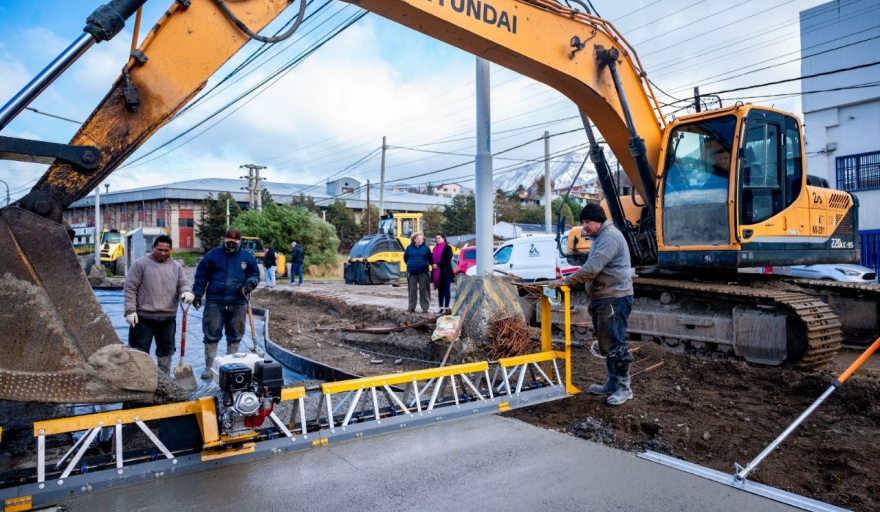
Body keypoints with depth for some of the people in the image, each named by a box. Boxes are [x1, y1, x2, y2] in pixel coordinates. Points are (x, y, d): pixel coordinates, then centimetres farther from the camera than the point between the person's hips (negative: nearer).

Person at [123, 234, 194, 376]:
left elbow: (184, 284, 6)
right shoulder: (140, 264, -1)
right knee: (139, 351, 0)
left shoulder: (176, 267, 11)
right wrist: (130, 310, -11)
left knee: (166, 350, 12)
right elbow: (130, 288, -3)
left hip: (168, 318, 4)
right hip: (143, 317, -4)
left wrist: (186, 292, -19)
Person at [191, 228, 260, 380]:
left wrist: (249, 284, -10)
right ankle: (209, 367, 11)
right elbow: (201, 275, 6)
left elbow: (255, 274, 12)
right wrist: (197, 294, 2)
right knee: (211, 335, 2)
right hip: (215, 302, -1)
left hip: (238, 303, 1)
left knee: (235, 335, 8)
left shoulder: (248, 257, 6)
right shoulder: (213, 255, 4)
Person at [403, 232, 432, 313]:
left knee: (423, 289, -1)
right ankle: (411, 307, 11)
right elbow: (405, 258, 16)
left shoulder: (426, 248, 2)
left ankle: (425, 307, 4)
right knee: (412, 289, 5)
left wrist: (426, 265, 10)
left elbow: (430, 258, 11)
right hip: (412, 272, 1)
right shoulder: (409, 248, 4)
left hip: (423, 272, -1)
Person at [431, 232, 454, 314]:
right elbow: (433, 259, 20)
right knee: (440, 291, 9)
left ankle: (447, 308, -4)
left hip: (445, 272, -7)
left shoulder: (447, 248, -4)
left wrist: (438, 264, -16)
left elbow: (448, 259, -14)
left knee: (446, 290, -5)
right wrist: (433, 264, 1)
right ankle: (441, 308, 14)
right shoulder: (435, 248, 18)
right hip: (437, 273, 7)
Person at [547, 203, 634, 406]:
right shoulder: (601, 237, 18)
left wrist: (565, 281, -22)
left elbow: (591, 268, -25)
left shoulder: (609, 237, -16)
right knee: (607, 343, 14)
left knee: (614, 343, -6)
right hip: (602, 298, 11)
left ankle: (624, 387, 3)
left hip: (614, 299, -11)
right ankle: (613, 384, 23)